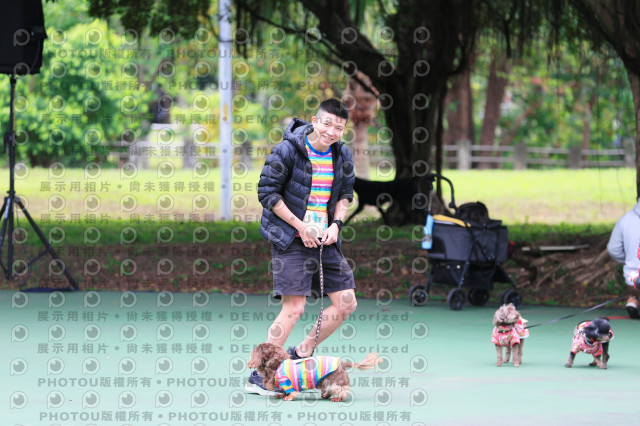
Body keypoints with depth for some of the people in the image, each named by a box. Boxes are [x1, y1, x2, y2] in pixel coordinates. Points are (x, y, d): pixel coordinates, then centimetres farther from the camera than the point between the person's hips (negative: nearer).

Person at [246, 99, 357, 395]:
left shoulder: (342, 155, 6)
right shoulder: (287, 151, -13)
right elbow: (267, 193, -11)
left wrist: (336, 223, -1)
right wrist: (301, 227, -13)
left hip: (325, 239, 7)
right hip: (290, 240, -7)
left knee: (346, 303, 3)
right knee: (294, 308, -14)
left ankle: (300, 354, 18)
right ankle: (259, 376, -5)